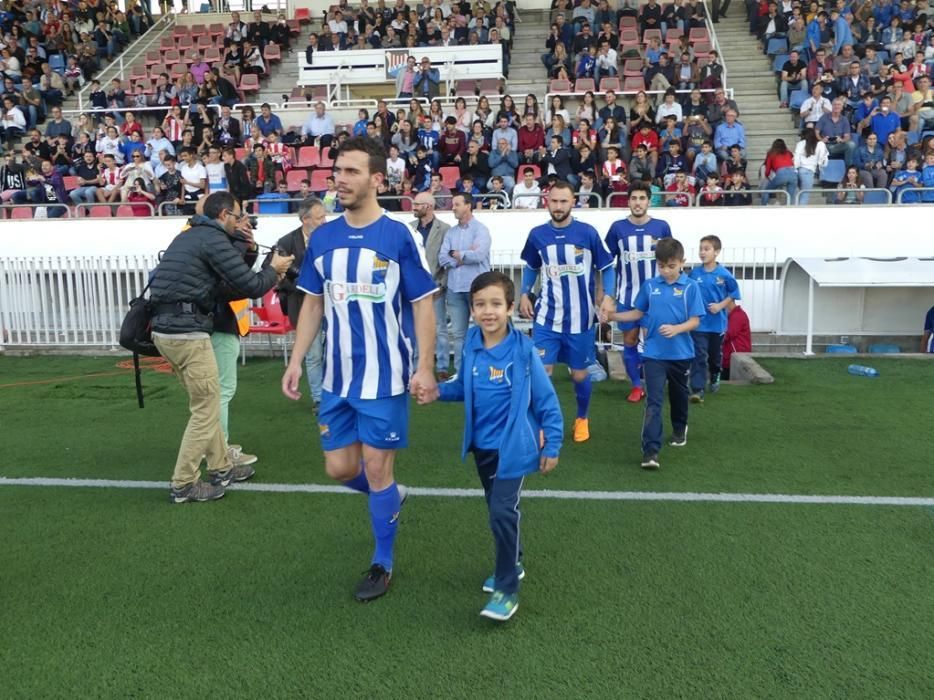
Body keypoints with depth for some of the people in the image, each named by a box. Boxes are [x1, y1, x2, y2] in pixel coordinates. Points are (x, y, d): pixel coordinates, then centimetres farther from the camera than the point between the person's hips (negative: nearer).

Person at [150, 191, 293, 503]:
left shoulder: (189, 236, 20)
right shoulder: (215, 240, -8)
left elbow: (216, 290, 18)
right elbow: (251, 286, -9)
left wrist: (265, 278, 15)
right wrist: (273, 270, 11)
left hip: (165, 329, 10)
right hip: (187, 332, -10)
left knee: (206, 403, 19)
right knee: (207, 408, 1)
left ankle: (221, 468, 29)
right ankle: (183, 485, 8)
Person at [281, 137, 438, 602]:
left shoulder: (398, 236, -10)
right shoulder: (322, 238, 4)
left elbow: (422, 305, -8)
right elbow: (313, 304, 11)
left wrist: (425, 367, -15)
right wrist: (296, 362, 5)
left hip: (385, 377, -5)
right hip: (337, 378, 5)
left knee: (376, 469, 2)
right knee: (340, 468, 10)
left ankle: (382, 564, 22)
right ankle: (390, 500, 42)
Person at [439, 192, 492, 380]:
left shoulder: (480, 229, -3)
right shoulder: (450, 232, 12)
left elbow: (479, 254, -19)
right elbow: (443, 258, 2)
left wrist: (457, 254, -5)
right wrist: (466, 256, -10)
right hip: (455, 288, 5)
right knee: (458, 333, 10)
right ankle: (459, 372, 18)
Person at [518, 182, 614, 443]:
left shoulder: (588, 233, -8)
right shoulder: (537, 234, -1)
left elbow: (607, 268, 0)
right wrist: (524, 295, 4)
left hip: (580, 317, -1)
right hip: (547, 317, 1)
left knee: (580, 373, 12)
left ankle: (582, 419, 36)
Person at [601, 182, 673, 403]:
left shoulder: (662, 227, -3)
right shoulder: (617, 228, -3)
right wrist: (607, 295, -2)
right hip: (627, 295, 1)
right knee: (629, 340, 6)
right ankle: (636, 386, 19)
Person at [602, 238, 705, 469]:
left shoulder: (690, 287, -7)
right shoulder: (649, 285, 0)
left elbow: (695, 321, -8)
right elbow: (638, 313, 11)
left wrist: (676, 329, -26)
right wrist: (612, 316, 0)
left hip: (681, 354, 0)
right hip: (654, 353, 0)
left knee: (679, 394, 21)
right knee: (653, 401, -7)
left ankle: (680, 429, 47)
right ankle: (650, 450, -11)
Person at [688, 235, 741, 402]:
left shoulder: (724, 274, -9)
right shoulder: (694, 273, -5)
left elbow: (733, 294, 1)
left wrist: (720, 305, -12)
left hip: (717, 322, 1)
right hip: (699, 322, -1)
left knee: (715, 354, 18)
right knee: (699, 355, -7)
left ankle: (715, 379, 43)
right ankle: (697, 389, -10)